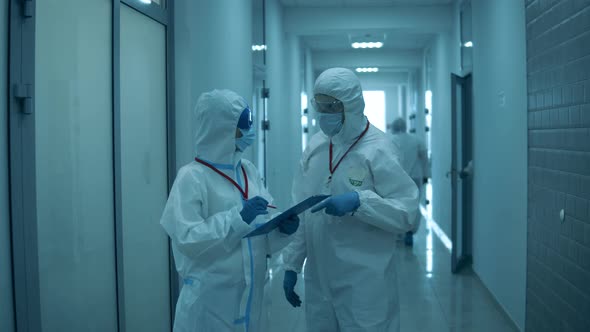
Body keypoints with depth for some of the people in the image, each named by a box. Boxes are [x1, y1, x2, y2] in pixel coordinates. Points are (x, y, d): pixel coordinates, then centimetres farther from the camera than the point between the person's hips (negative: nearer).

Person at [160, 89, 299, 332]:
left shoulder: (248, 171, 6)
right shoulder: (192, 177, -12)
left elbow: (261, 235, 9)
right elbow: (186, 239, -20)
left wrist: (282, 229, -10)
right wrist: (238, 217, -25)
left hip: (249, 295, 6)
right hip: (210, 299, -6)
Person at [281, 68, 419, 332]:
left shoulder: (376, 149, -12)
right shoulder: (315, 146, 5)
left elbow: (407, 212, -14)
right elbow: (300, 212, 9)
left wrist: (359, 201, -26)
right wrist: (291, 264, 8)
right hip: (318, 279, 5)